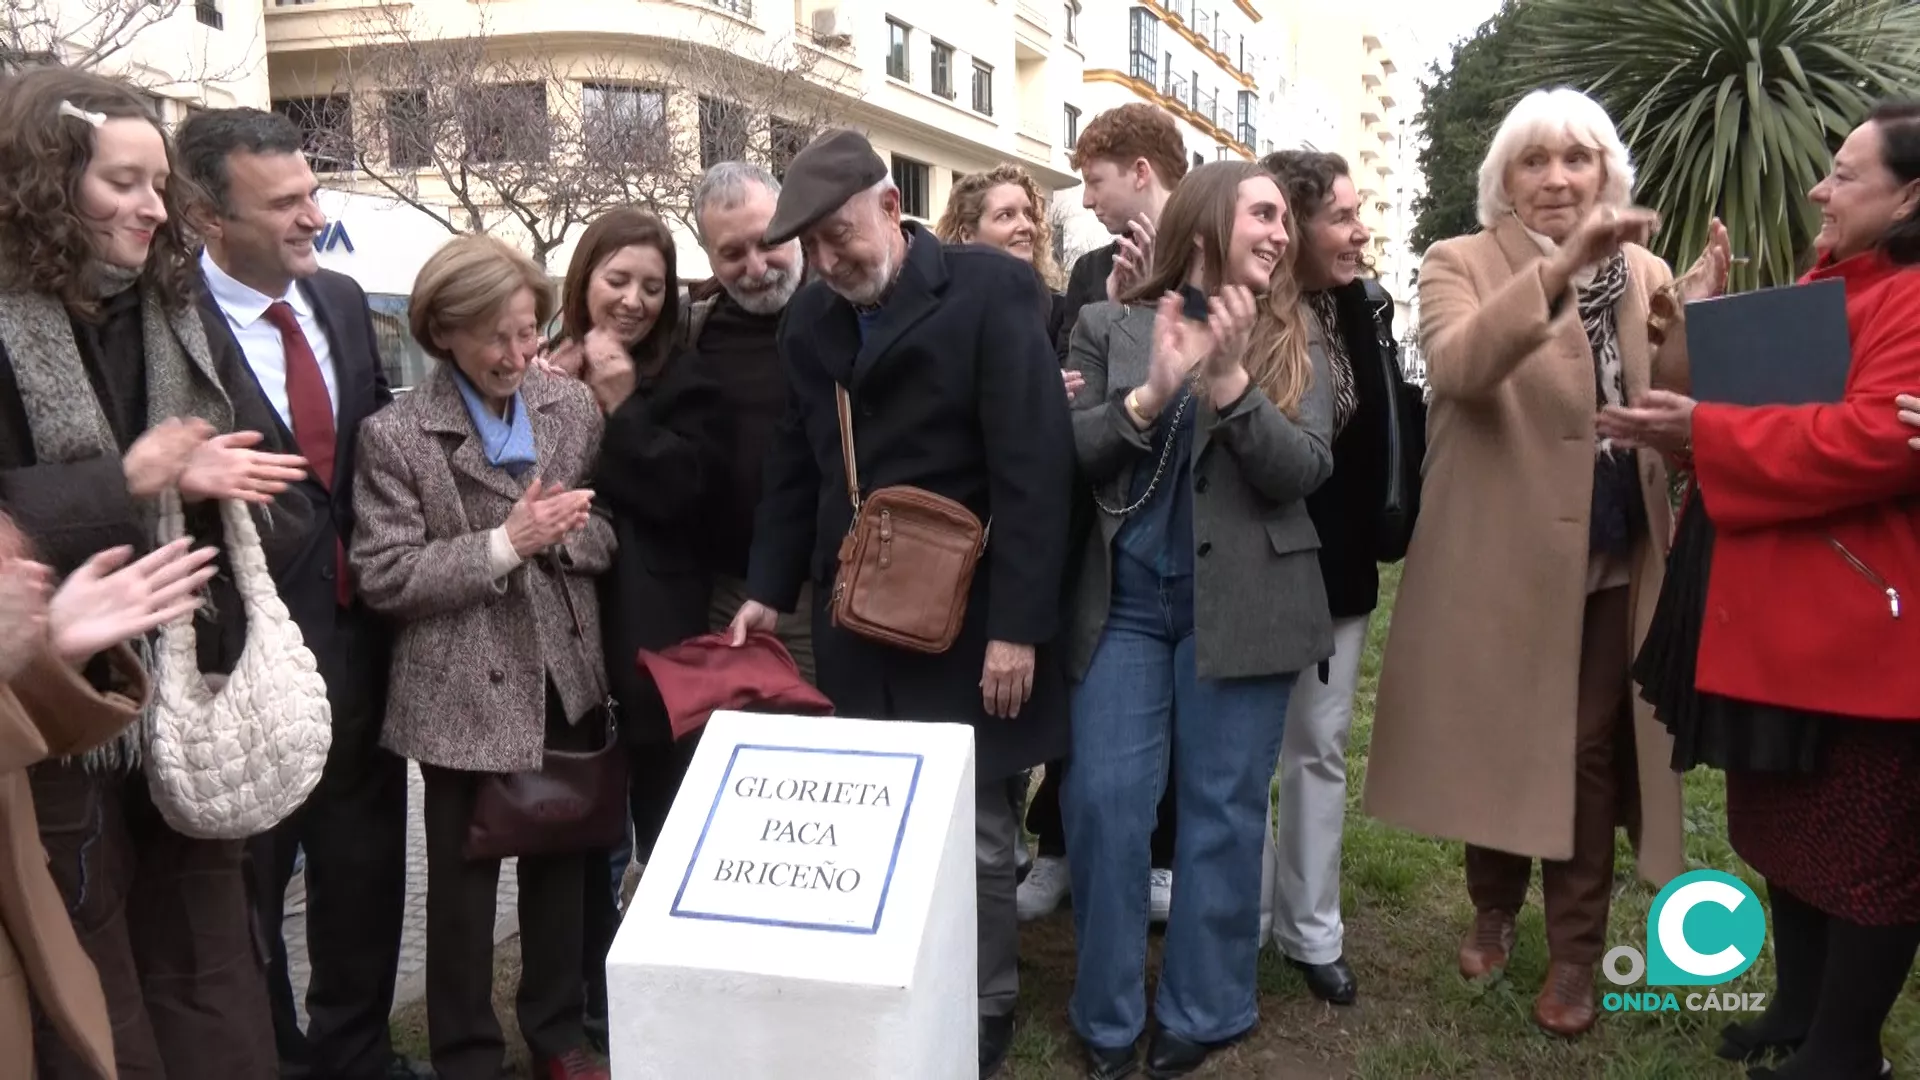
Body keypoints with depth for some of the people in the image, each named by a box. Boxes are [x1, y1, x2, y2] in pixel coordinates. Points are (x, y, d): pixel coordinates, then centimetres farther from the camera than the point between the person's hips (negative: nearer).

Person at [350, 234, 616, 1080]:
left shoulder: (574, 406, 3)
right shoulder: (395, 435, -9)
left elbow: (609, 534, 6)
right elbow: (383, 576, -13)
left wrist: (564, 533, -15)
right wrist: (503, 544, -20)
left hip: (567, 681, 4)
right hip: (464, 694, -3)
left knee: (562, 866, 17)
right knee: (464, 884, 12)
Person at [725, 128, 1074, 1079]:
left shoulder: (989, 290, -8)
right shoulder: (809, 318, 10)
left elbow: (1033, 467, -14)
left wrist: (1017, 625, -17)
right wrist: (769, 590, 8)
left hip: (964, 621, -5)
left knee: (972, 832, 5)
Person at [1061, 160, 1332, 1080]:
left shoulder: (1293, 344, 6)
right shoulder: (1110, 327, 4)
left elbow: (1303, 471, -7)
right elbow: (1061, 456, -5)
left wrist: (1229, 383, -20)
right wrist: (1149, 396, -20)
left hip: (1238, 603, 1)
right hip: (1124, 598, 0)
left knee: (1222, 809, 7)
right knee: (1102, 802, 0)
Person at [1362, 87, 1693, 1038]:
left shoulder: (1646, 275, 8)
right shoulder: (1460, 264, -4)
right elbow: (1457, 367, -26)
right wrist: (1560, 263, -35)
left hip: (1614, 563, 3)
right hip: (1498, 560, -2)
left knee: (1591, 756, 9)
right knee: (1495, 748, 13)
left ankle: (1574, 955, 24)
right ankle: (1492, 912, 36)